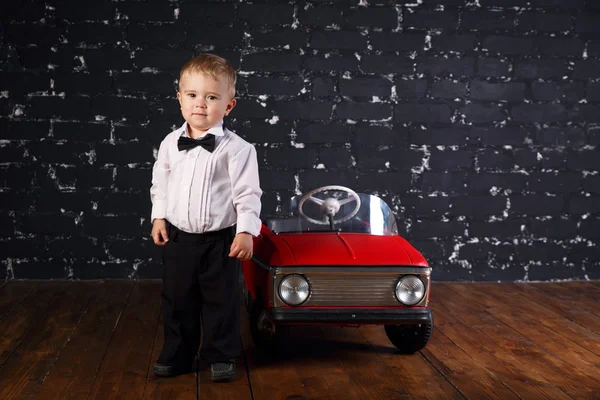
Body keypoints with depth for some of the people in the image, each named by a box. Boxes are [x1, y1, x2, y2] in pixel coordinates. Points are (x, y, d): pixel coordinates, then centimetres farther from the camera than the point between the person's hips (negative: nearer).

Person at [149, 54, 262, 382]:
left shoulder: (236, 148, -13)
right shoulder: (170, 144, 0)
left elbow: (248, 193, -11)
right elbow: (160, 183, 12)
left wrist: (246, 231, -14)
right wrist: (159, 218, 8)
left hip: (220, 238, -4)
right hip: (178, 237, 4)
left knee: (221, 302, 7)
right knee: (177, 300, 13)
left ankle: (220, 357, 23)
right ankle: (176, 356, 28)